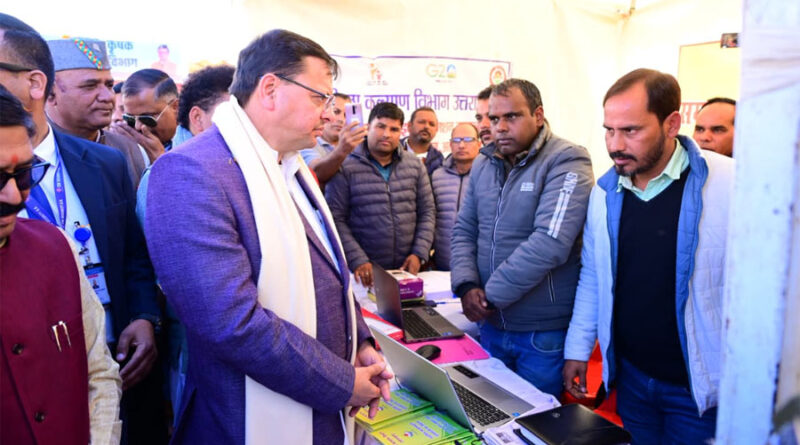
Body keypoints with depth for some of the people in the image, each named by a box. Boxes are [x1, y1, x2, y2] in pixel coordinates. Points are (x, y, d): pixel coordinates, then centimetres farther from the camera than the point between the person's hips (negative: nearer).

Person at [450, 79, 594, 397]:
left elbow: (550, 243, -25)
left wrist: (490, 296, -18)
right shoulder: (483, 164, 6)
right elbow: (464, 231, 9)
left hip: (544, 333, -5)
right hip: (491, 323, 6)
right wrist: (466, 286, -9)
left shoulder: (567, 162, -14)